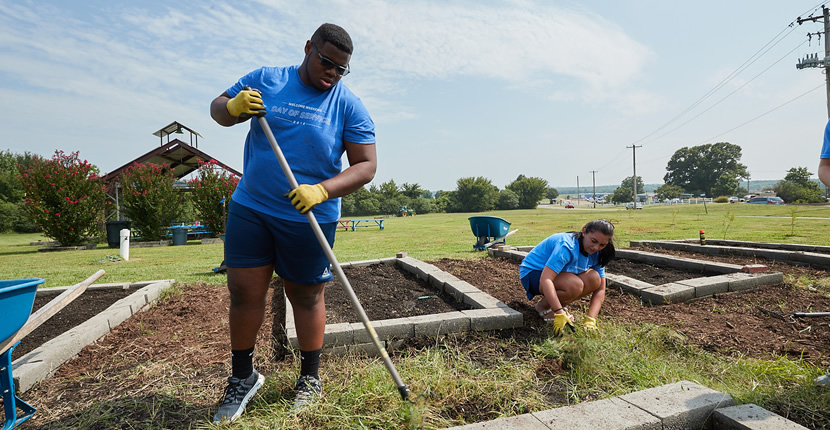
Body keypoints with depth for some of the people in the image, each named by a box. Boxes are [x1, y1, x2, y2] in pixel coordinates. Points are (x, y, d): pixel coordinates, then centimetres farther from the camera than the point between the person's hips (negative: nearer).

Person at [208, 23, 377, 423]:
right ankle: (242, 377, 28)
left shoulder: (349, 106, -4)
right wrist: (233, 107, -11)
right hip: (250, 208, 3)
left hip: (309, 217, -2)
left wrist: (323, 190, -23)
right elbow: (217, 108, 14)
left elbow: (366, 165, -9)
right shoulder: (265, 79, 4)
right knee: (243, 291, 5)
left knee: (306, 296, 8)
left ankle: (310, 378, 28)